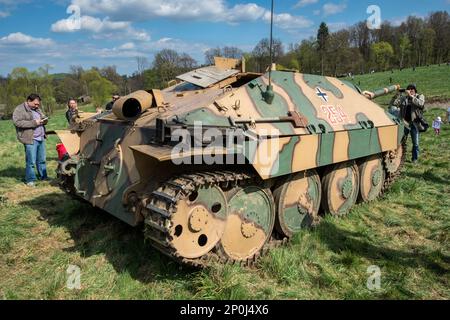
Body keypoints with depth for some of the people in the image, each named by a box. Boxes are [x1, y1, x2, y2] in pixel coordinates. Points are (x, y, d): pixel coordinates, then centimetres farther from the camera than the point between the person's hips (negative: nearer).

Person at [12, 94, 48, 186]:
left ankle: (43, 176, 24)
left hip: (41, 138, 7)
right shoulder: (19, 110, -6)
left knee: (42, 159, 13)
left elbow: (43, 117, 28)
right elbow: (17, 122, -17)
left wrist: (44, 120, 2)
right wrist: (33, 123, -21)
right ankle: (30, 180, 5)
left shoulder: (37, 109, 17)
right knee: (31, 161, -5)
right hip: (30, 139, -7)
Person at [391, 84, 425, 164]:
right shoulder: (403, 97, 7)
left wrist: (411, 96, -20)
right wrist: (397, 94, -11)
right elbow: (393, 103, -2)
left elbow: (420, 103, -19)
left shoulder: (420, 97, 2)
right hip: (404, 122, 1)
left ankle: (415, 158, 20)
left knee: (415, 143, 6)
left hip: (414, 123, -1)